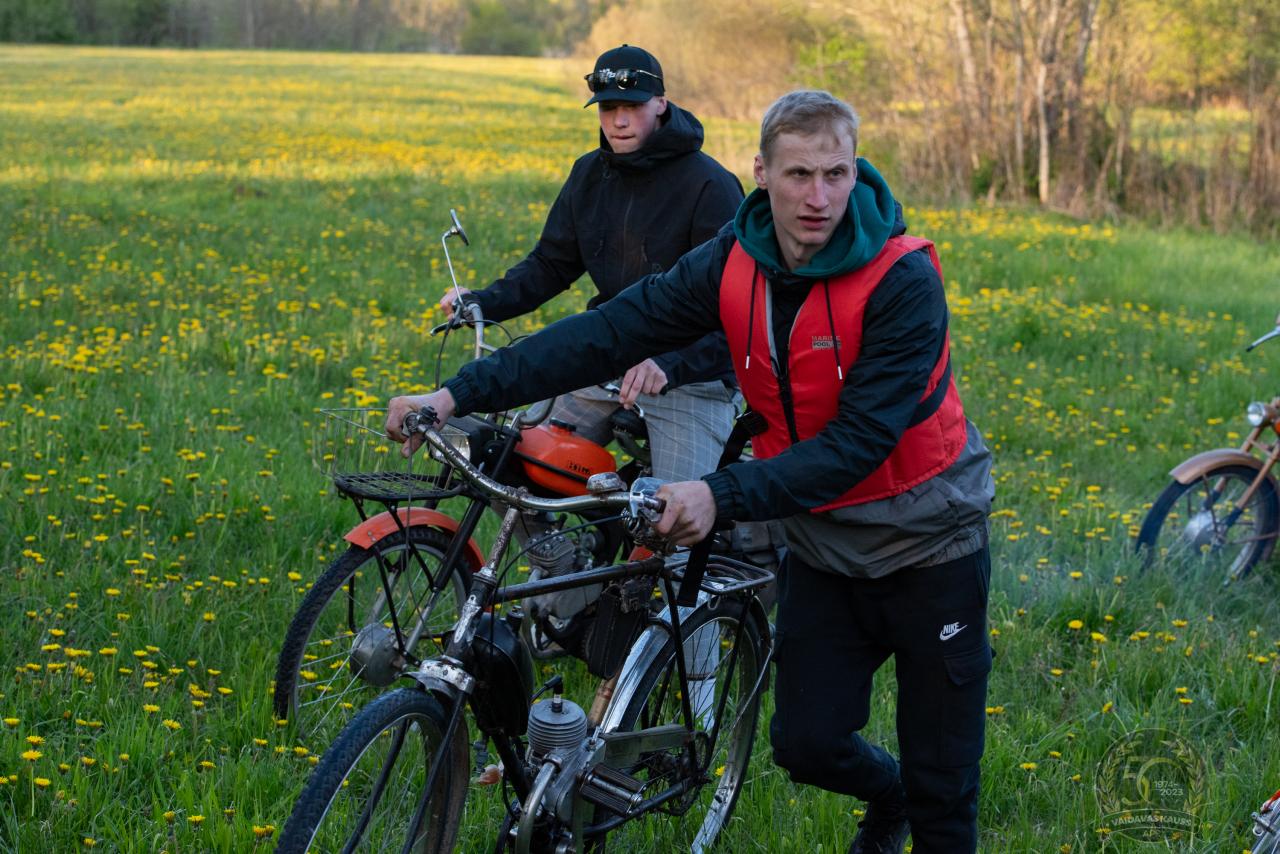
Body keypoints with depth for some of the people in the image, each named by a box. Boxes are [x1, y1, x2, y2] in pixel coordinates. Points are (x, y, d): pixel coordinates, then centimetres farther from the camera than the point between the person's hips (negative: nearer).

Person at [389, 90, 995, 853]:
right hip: (825, 546, 5)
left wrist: (723, 495, -40)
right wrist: (459, 395, -22)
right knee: (806, 743, 6)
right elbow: (608, 333, -14)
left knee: (942, 785, 1)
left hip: (929, 544, -4)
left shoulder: (902, 282, -25)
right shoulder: (733, 265, -10)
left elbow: (859, 439, -30)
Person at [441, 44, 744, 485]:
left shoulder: (710, 186, -12)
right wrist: (484, 302, -4)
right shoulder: (590, 174, 10)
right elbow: (551, 263, 14)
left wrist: (669, 363, -34)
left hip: (688, 375, -6)